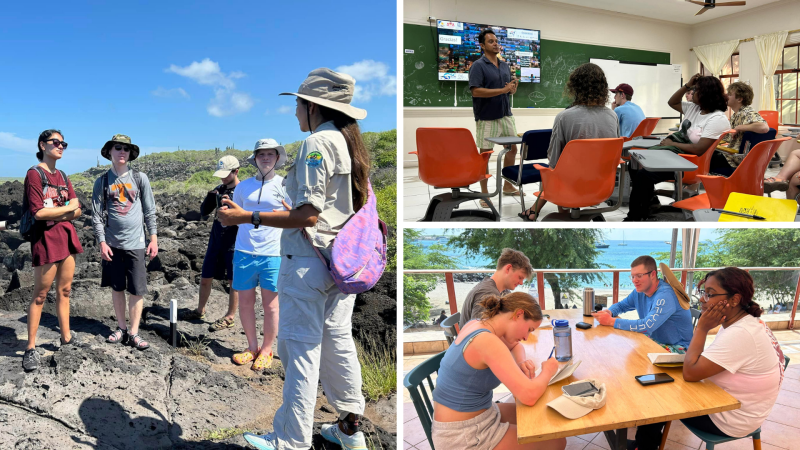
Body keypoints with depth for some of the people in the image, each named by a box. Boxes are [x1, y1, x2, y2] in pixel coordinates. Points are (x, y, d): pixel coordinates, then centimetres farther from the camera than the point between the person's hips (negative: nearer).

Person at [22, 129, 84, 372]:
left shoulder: (62, 176, 13)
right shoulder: (34, 173, -8)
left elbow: (77, 211, 7)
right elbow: (38, 212, -18)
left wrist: (57, 215, -11)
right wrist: (68, 207, -8)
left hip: (66, 236, 7)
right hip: (46, 238, -7)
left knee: (64, 290, 12)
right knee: (40, 295, -1)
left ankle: (66, 337, 21)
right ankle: (31, 348, 8)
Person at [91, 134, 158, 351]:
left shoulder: (140, 178, 1)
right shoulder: (102, 181, 3)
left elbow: (150, 211, 3)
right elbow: (97, 215, 1)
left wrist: (154, 239, -1)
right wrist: (102, 242, -7)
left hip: (135, 243, -1)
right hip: (112, 243, 1)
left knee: (137, 290, -1)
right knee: (117, 288, 11)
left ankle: (133, 332, 9)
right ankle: (121, 327, 24)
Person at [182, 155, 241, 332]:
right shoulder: (219, 190, 9)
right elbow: (204, 211, 9)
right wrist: (210, 197, -9)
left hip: (234, 242, -6)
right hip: (216, 240, 6)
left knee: (233, 281, 3)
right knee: (205, 277, 14)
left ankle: (229, 317, 13)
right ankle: (200, 311, 31)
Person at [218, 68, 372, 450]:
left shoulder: (317, 143, -13)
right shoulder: (352, 143, 12)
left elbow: (308, 215, -20)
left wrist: (246, 217, -16)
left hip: (309, 260, -9)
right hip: (344, 259, 9)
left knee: (300, 348, -1)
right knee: (337, 341, 16)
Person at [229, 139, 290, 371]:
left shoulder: (284, 185, 0)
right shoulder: (244, 186, 9)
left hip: (273, 253, -3)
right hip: (244, 252, 3)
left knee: (270, 304, 4)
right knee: (245, 302, 9)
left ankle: (266, 350, 20)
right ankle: (252, 347, 25)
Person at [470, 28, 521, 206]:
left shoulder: (505, 65, 12)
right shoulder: (478, 66, -9)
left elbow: (511, 90, 18)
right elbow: (476, 91, -20)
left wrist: (513, 87, -7)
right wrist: (503, 90, -21)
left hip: (506, 115, 7)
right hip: (487, 118, -7)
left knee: (512, 149, 12)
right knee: (485, 153, 0)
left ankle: (508, 186, 28)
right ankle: (484, 193, 9)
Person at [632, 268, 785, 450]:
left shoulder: (740, 334, -32)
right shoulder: (748, 322, -1)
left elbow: (690, 373, -30)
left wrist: (702, 328, -24)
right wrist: (691, 355, -7)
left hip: (730, 420, -9)